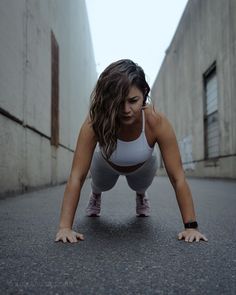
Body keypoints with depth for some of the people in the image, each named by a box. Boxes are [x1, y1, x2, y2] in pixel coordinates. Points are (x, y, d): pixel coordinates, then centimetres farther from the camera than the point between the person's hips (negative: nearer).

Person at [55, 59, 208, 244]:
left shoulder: (157, 122, -42)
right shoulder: (95, 123, -42)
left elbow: (178, 178, -37)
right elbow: (77, 176, -42)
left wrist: (191, 226, -39)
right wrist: (65, 227, -47)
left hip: (142, 166, 0)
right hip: (106, 165, 0)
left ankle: (141, 196, 57)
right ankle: (95, 195, 56)